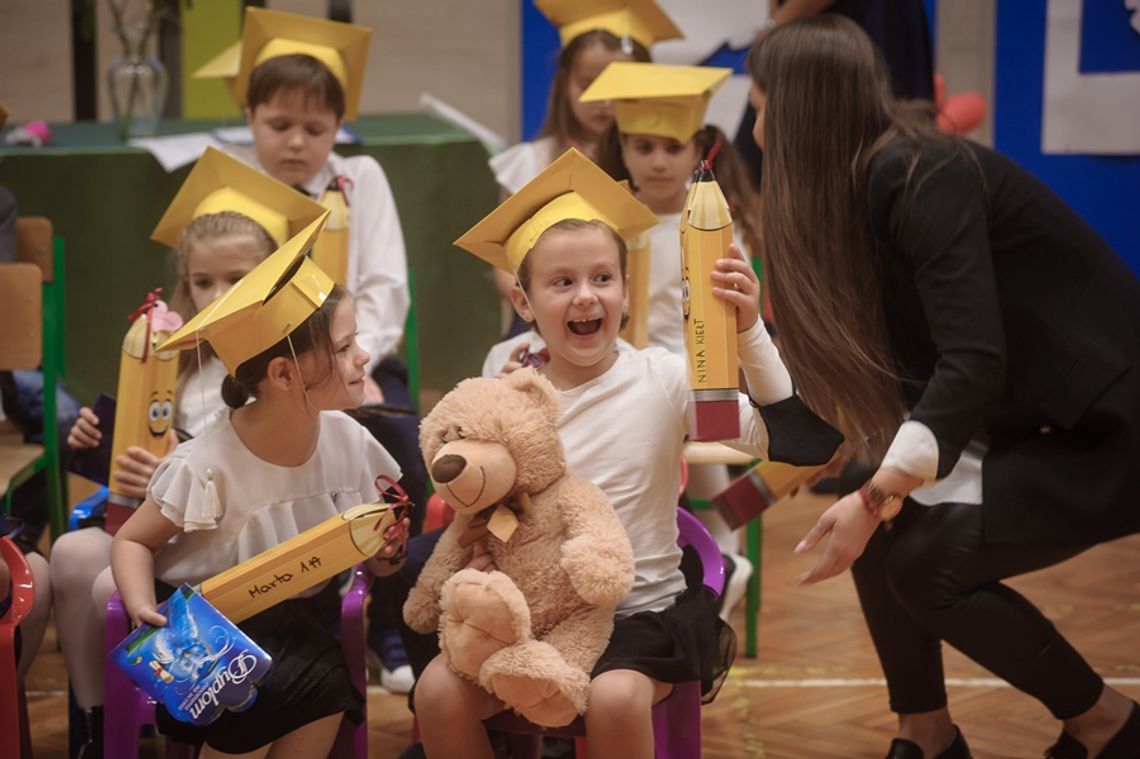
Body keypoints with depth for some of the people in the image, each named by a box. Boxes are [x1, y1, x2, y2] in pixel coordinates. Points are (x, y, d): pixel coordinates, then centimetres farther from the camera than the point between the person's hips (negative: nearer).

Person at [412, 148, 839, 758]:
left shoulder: (662, 379, -6)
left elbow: (785, 439, -17)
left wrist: (749, 333, -28)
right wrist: (477, 553, -10)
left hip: (644, 610, -3)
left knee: (614, 698, -32)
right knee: (438, 692, -18)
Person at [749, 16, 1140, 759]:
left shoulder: (920, 177, -21)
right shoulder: (868, 186, 6)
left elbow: (973, 363, -29)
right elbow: (895, 369, 9)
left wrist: (876, 496, -32)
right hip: (1038, 416, 9)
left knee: (928, 560, -16)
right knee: (881, 533, 2)